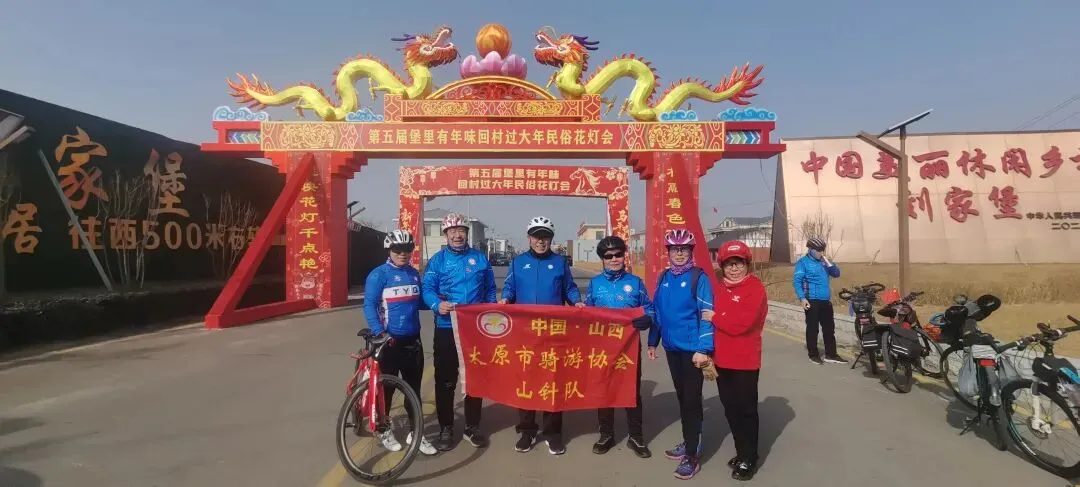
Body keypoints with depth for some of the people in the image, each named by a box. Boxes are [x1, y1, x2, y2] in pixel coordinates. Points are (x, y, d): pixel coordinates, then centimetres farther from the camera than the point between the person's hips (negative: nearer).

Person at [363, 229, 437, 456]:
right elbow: (369, 305, -16)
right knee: (385, 387, 8)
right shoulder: (378, 274, -9)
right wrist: (378, 332, -29)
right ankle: (383, 430, 26)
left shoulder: (414, 274, 10)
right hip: (389, 341, -5)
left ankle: (416, 433, 21)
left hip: (413, 340, 5)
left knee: (414, 388, 11)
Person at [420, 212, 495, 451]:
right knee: (445, 381, 4)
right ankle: (446, 429, 19)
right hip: (446, 328, -2)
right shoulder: (437, 260, 1)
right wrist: (438, 305, -27)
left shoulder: (480, 258, 7)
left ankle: (472, 428, 24)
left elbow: (490, 290, 11)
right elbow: (427, 289, -8)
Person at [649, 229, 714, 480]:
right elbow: (657, 311, 12)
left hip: (692, 349, -6)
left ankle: (692, 456, 9)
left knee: (691, 399, 0)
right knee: (682, 396, 17)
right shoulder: (663, 278, 6)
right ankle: (688, 443, 33)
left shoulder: (699, 277, -11)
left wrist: (703, 349, -21)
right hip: (671, 347, 6)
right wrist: (652, 341, 12)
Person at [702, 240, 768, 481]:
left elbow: (741, 323, -23)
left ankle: (749, 459, 20)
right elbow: (710, 318, 14)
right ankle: (741, 452, 31)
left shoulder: (755, 288, -13)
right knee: (730, 408, 15)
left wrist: (715, 317, -11)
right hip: (721, 360, 7)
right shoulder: (720, 288, 9)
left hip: (745, 362, -6)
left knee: (746, 410, 6)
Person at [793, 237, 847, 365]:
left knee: (829, 328, 9)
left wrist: (828, 263, -4)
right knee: (813, 328, 0)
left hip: (826, 301, 7)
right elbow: (796, 280, -13)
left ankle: (831, 354, 17)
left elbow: (836, 274, 11)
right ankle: (813, 355, 9)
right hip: (812, 301, -7)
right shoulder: (803, 262, -6)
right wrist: (802, 298, -21)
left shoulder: (823, 262, 14)